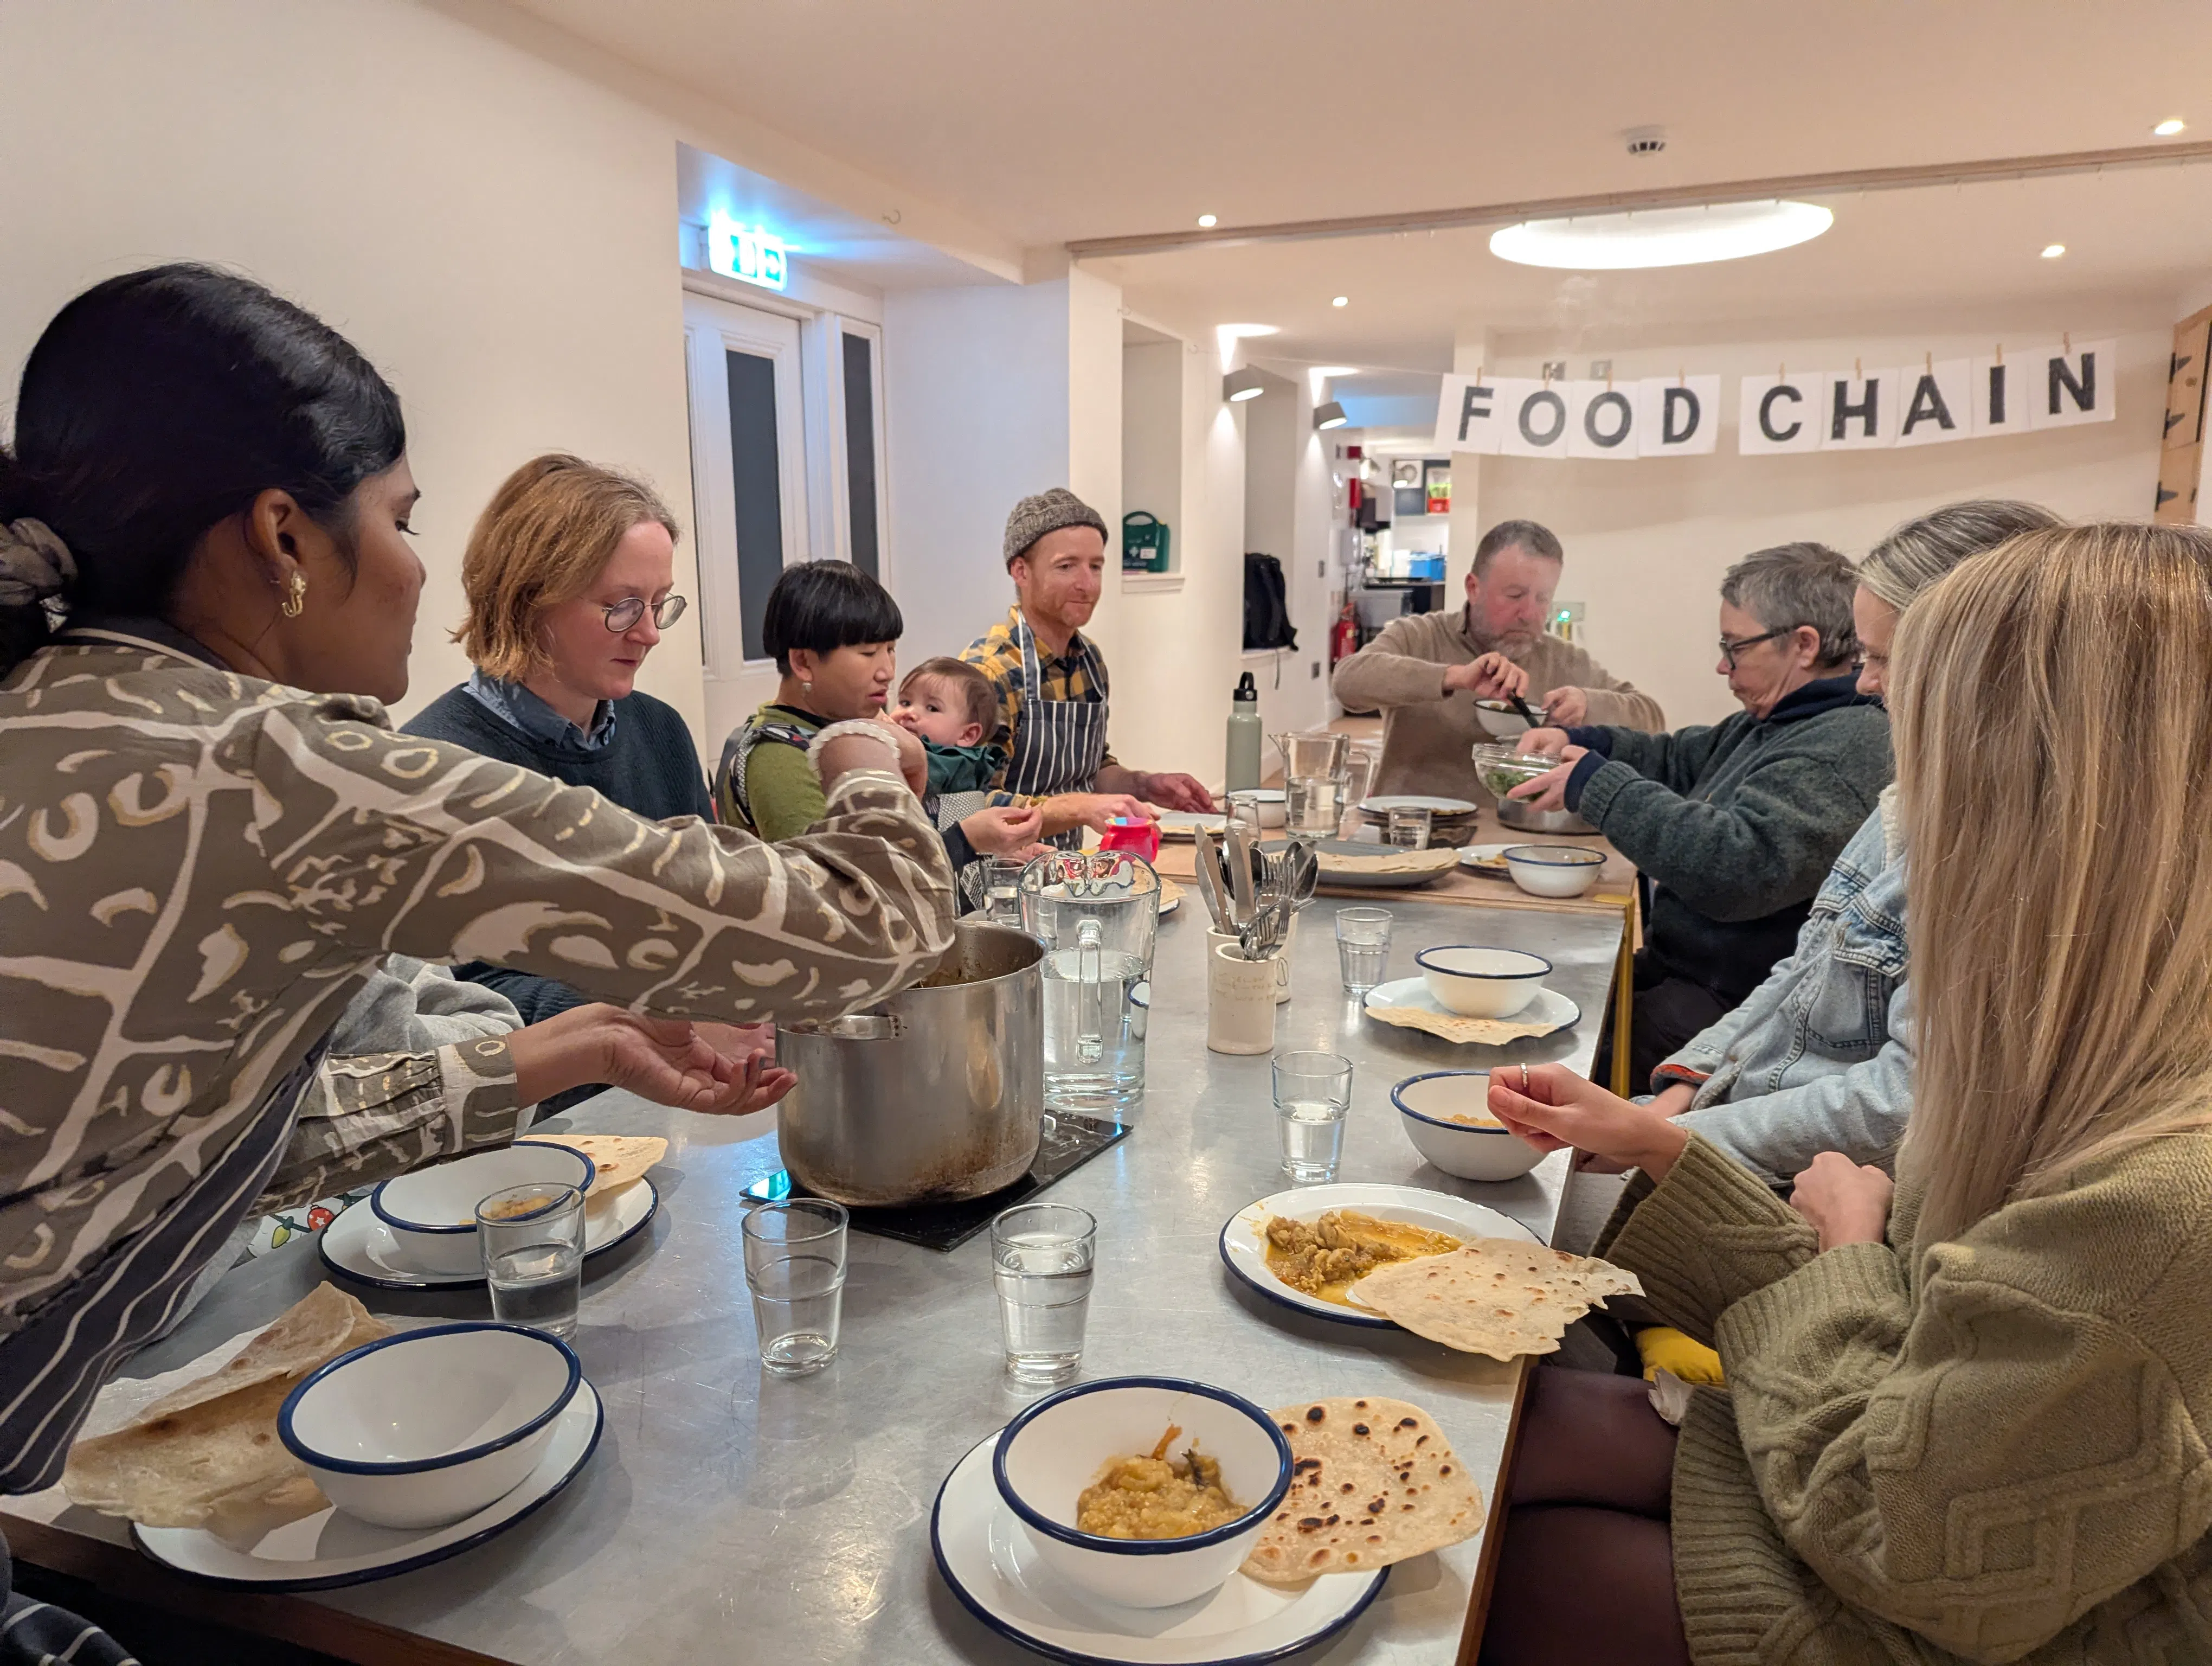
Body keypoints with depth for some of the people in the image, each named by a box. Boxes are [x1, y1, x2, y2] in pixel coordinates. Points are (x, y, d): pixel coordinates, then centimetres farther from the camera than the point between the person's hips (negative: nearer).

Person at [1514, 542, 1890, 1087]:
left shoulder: (1853, 743, -19)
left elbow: (1738, 868, -30)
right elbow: (1681, 760, 28)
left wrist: (1597, 784, -21)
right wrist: (1576, 742, 8)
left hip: (1732, 1006, -10)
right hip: (1676, 968, 10)